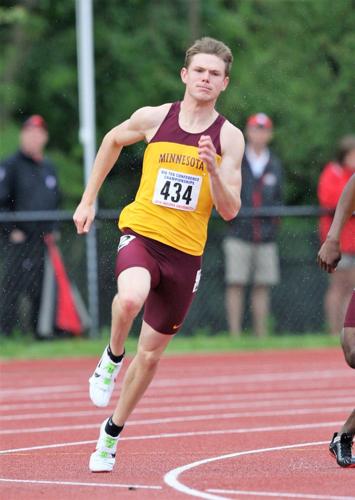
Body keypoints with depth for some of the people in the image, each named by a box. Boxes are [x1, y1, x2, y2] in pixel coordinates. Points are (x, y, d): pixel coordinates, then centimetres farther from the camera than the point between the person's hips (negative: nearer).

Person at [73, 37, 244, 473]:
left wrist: (213, 170, -24)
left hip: (186, 252, 2)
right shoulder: (153, 118, -3)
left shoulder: (229, 138, -4)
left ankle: (112, 432, 31)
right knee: (131, 298, -37)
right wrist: (88, 200, 17)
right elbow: (112, 141, 18)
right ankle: (111, 359, -6)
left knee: (150, 354, 10)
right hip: (141, 233, -1)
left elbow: (230, 211, -7)